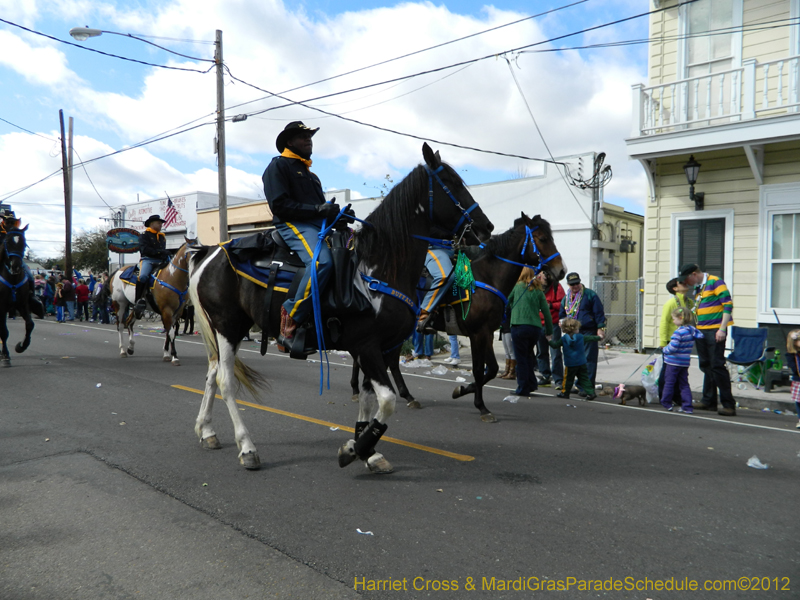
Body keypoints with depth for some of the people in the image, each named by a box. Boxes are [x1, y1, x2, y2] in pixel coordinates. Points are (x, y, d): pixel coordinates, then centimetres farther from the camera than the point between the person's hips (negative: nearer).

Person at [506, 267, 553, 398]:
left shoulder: (518, 287, 3)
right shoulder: (538, 291, 9)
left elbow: (508, 300, 12)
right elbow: (546, 311, 7)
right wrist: (549, 331, 14)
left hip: (519, 326, -4)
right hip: (536, 327, 4)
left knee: (521, 358, 2)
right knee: (528, 355, 21)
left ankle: (523, 388, 6)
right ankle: (531, 384, 20)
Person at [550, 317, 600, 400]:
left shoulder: (563, 339, -4)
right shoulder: (581, 337, -1)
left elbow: (555, 345, -2)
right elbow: (591, 338, 12)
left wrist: (550, 340, 15)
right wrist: (599, 337, 29)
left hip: (570, 364, -1)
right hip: (582, 363, 1)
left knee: (568, 378, 9)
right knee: (584, 378, 6)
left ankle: (564, 393, 18)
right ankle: (590, 392, 2)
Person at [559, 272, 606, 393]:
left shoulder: (590, 294, 0)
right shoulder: (566, 298, 16)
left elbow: (599, 312, -4)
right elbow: (562, 314, 28)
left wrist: (600, 328, -11)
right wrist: (562, 322, 7)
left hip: (588, 333, -6)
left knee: (588, 359, -6)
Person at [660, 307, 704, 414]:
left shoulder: (678, 332, -21)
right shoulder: (692, 329, 2)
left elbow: (672, 347, -23)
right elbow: (700, 336, 10)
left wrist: (665, 349, -4)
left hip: (673, 362, -7)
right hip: (685, 362, 7)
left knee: (669, 382, 7)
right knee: (684, 384, 11)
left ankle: (666, 403, 15)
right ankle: (687, 407, 9)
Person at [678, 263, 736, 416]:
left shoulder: (715, 282, -9)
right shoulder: (696, 288, 16)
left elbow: (728, 304, -14)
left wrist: (722, 329, -19)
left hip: (715, 330, -8)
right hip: (701, 331, 8)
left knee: (717, 366, -9)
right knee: (706, 366, 11)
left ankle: (728, 405, -5)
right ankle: (709, 401, 19)